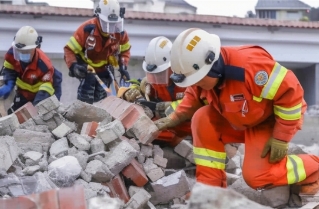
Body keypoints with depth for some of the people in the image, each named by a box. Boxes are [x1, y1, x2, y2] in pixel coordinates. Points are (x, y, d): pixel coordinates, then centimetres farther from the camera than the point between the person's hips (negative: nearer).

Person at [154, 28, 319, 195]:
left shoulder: (250, 65, -40)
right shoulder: (203, 75, -14)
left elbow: (290, 93, -33)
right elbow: (193, 99, 9)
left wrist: (281, 138, -27)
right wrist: (173, 118, -9)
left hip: (273, 120, -7)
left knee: (256, 176, -19)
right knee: (202, 119, -14)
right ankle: (210, 185, -7)